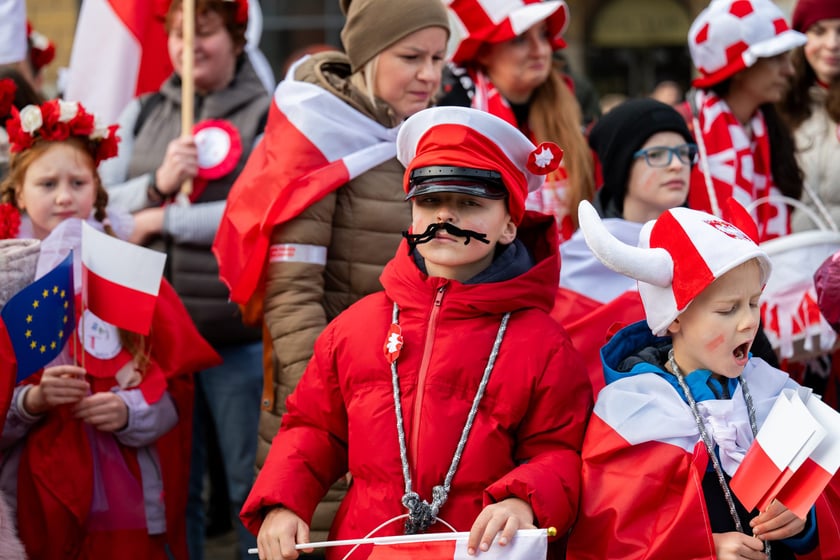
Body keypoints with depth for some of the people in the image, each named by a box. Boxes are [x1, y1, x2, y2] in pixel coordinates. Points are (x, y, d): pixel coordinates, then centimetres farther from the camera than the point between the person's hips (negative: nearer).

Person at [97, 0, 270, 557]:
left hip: (237, 331, -4)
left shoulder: (266, 115, -2)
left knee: (253, 486, 4)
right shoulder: (143, 114, 12)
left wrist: (162, 220, -9)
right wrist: (158, 184, -11)